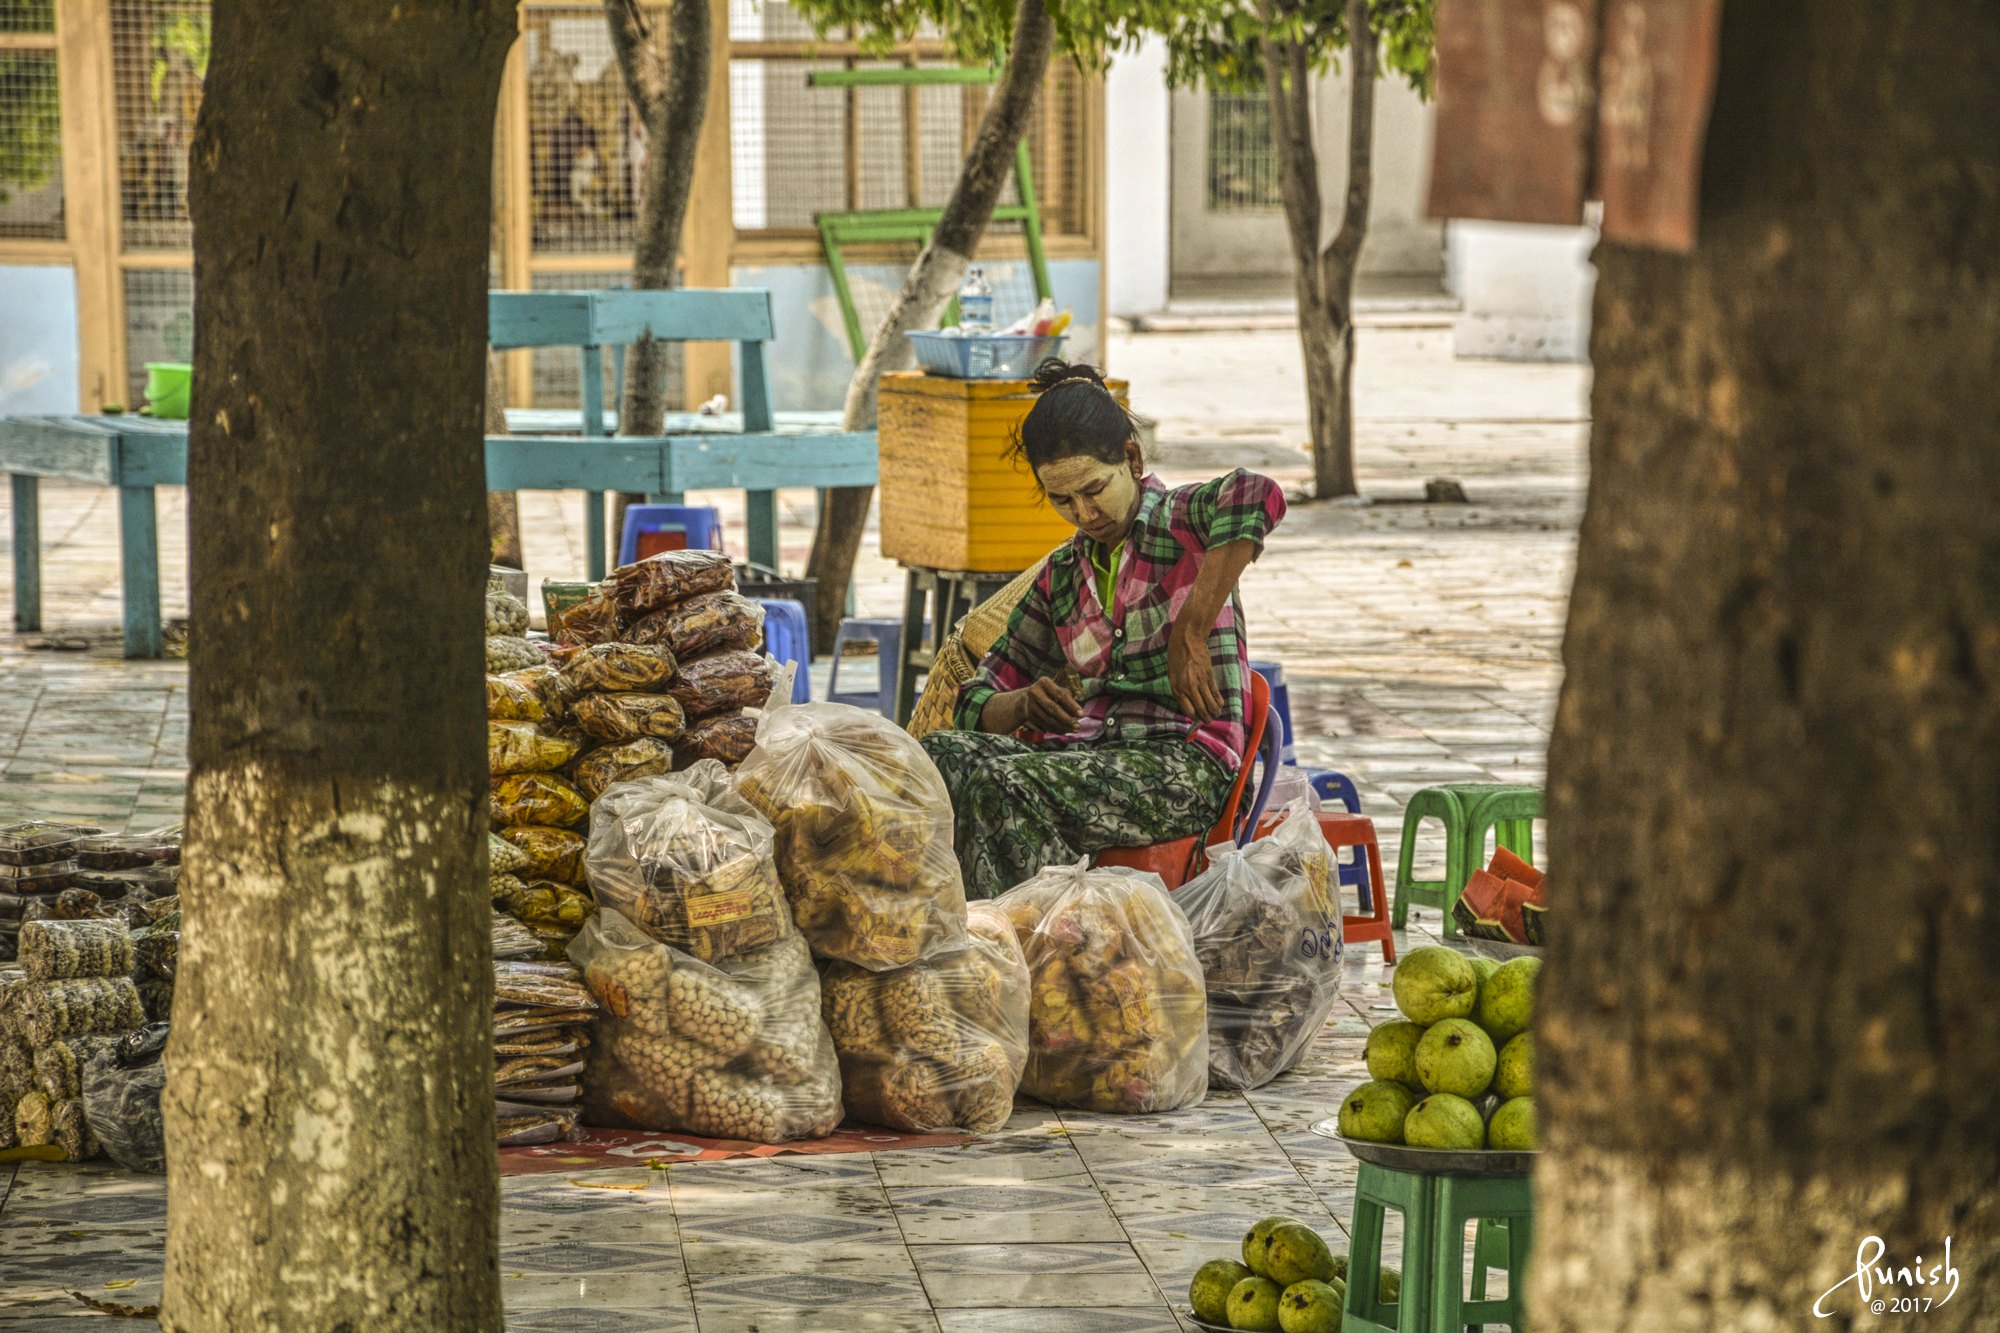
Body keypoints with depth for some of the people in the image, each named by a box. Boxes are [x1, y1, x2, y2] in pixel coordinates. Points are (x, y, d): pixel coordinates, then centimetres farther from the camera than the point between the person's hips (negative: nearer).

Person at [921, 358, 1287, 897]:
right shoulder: (1061, 575, 21)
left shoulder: (1182, 521, 3)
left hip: (1183, 764, -6)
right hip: (1084, 750, 6)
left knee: (1002, 786, -32)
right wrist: (1024, 705, -6)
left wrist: (1191, 635, -27)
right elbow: (978, 704, 19)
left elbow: (1258, 498, -24)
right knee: (942, 753, -23)